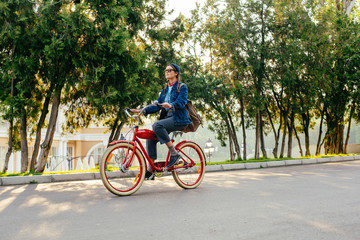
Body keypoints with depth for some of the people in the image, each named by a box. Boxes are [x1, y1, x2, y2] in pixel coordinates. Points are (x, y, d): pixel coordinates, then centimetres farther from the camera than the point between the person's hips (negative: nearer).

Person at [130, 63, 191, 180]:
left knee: (157, 125, -31)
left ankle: (174, 154, -21)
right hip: (167, 118, 7)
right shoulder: (165, 89, 20)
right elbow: (157, 105, 14)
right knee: (150, 138, -9)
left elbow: (182, 102, -17)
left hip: (179, 119, -7)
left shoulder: (182, 87, -1)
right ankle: (150, 171, -3)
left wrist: (170, 105, -38)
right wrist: (142, 111, 0)